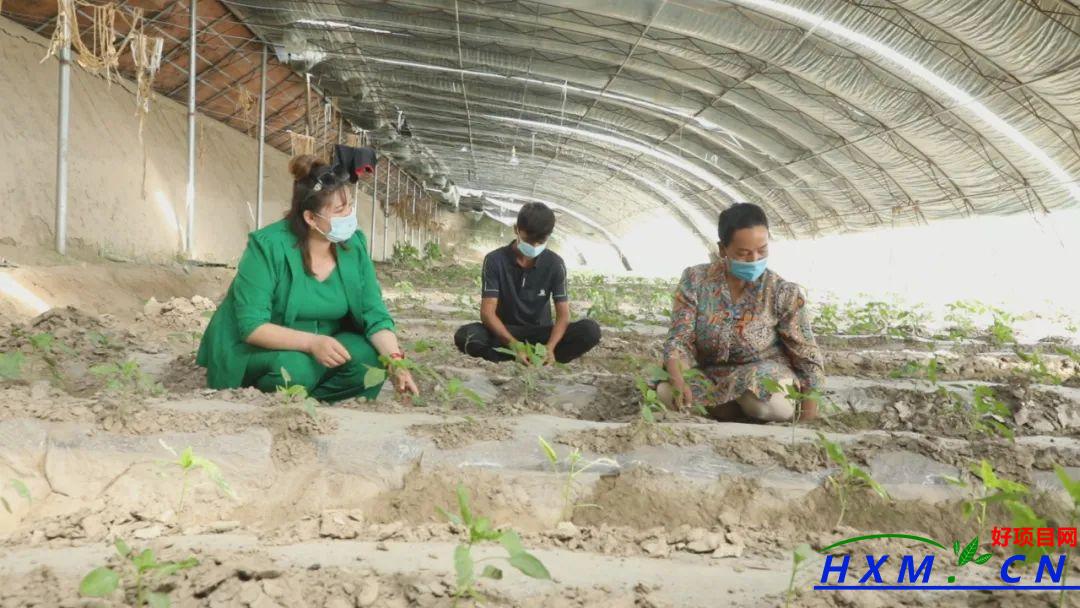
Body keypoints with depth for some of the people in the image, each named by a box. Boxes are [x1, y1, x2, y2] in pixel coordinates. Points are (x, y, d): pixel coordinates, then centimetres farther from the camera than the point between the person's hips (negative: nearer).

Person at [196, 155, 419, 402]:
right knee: (294, 369, -35)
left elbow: (375, 314, -11)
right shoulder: (268, 246, -23)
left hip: (320, 345, 4)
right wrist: (311, 342, -38)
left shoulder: (353, 246, -9)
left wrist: (396, 361, -27)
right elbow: (251, 326, -26)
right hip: (255, 350, -4)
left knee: (369, 358, -22)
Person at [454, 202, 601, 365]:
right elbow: (487, 312, -18)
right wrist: (515, 345, -35)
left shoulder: (555, 264, -7)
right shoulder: (495, 260, -12)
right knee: (465, 336, -33)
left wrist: (550, 348, -32)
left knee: (590, 330, -26)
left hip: (540, 333, 2)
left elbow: (563, 314, -11)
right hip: (505, 333, -2)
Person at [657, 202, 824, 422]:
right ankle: (750, 412, -9)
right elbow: (679, 341, -12)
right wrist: (678, 382, -34)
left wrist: (805, 425, -16)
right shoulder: (695, 281, -10)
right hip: (710, 378, 2)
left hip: (765, 379, -2)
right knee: (665, 391, -27)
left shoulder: (783, 293, -14)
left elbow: (808, 359, -10)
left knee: (768, 402, -37)